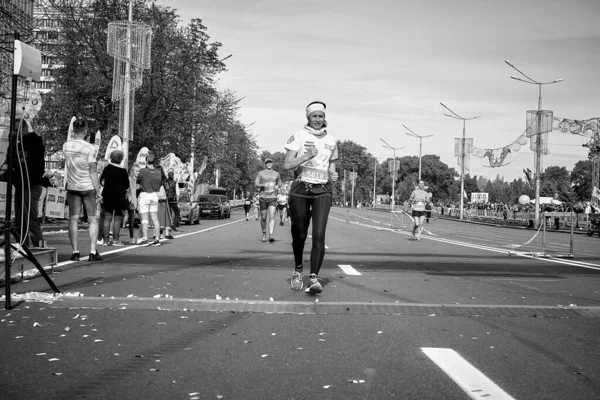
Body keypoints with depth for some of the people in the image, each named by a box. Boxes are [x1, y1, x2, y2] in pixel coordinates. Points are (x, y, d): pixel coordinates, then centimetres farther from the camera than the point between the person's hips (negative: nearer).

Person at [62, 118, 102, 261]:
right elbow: (93, 172, -12)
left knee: (73, 219, 5)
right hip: (88, 187, -3)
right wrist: (98, 191, -6)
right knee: (92, 219, 6)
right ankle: (93, 252, 1)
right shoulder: (90, 148, -13)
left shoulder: (66, 146, -1)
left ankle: (75, 252, 3)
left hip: (72, 187, 3)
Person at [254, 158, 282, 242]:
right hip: (263, 197, 0)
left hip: (272, 197, 0)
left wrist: (277, 186, 0)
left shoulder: (276, 174, 9)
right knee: (263, 217, 6)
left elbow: (279, 183, 24)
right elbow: (255, 184, -1)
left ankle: (271, 235, -25)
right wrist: (263, 185, -20)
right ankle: (264, 233, 28)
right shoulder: (261, 173, 3)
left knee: (272, 216, -16)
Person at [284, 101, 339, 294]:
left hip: (322, 191, 1)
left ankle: (314, 278, -16)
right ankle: (298, 269, 33)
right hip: (300, 189, -1)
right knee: (299, 234, 7)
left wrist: (333, 175, 0)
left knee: (319, 235, -14)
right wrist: (307, 155, -17)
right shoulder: (298, 137, 1)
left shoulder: (331, 141, 12)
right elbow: (287, 165, -5)